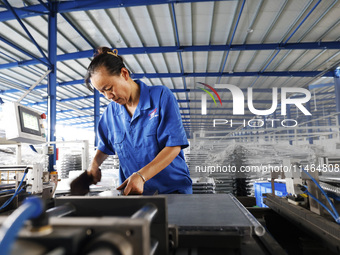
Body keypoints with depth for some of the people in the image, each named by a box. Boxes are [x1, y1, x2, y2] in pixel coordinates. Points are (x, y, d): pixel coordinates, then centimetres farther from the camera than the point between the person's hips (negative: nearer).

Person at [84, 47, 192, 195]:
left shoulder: (161, 96, -6)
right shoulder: (110, 112, 8)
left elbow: (174, 146, -13)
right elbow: (105, 147, 25)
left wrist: (141, 176, -22)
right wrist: (94, 165, 4)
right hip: (132, 192, 4)